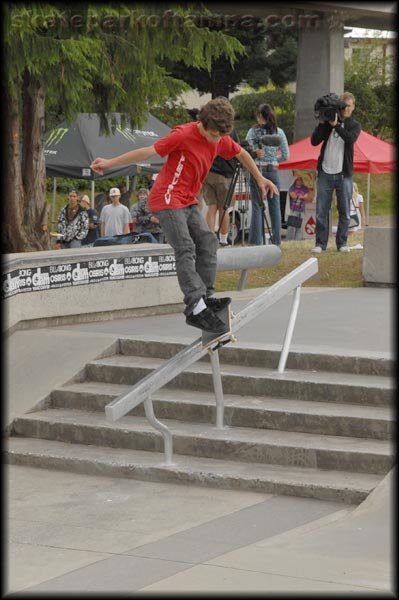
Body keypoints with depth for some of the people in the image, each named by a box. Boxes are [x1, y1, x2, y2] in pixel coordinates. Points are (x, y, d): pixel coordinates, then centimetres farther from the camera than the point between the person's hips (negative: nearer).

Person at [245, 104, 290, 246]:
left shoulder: (253, 131, -4)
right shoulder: (279, 132, 2)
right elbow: (285, 155, 4)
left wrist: (256, 152, 4)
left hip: (257, 170, -2)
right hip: (273, 171, 2)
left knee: (257, 207, 0)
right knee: (275, 207, 9)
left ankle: (257, 241, -3)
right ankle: (276, 240, 11)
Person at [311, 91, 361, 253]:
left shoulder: (354, 125, 6)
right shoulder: (329, 122, 10)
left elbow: (350, 138, -16)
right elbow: (314, 141, 1)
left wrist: (336, 125, -22)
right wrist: (322, 124, -9)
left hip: (343, 174, -1)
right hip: (325, 173, 1)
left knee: (344, 211, 2)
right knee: (321, 211, -1)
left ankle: (342, 243, 9)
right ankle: (320, 243, 3)